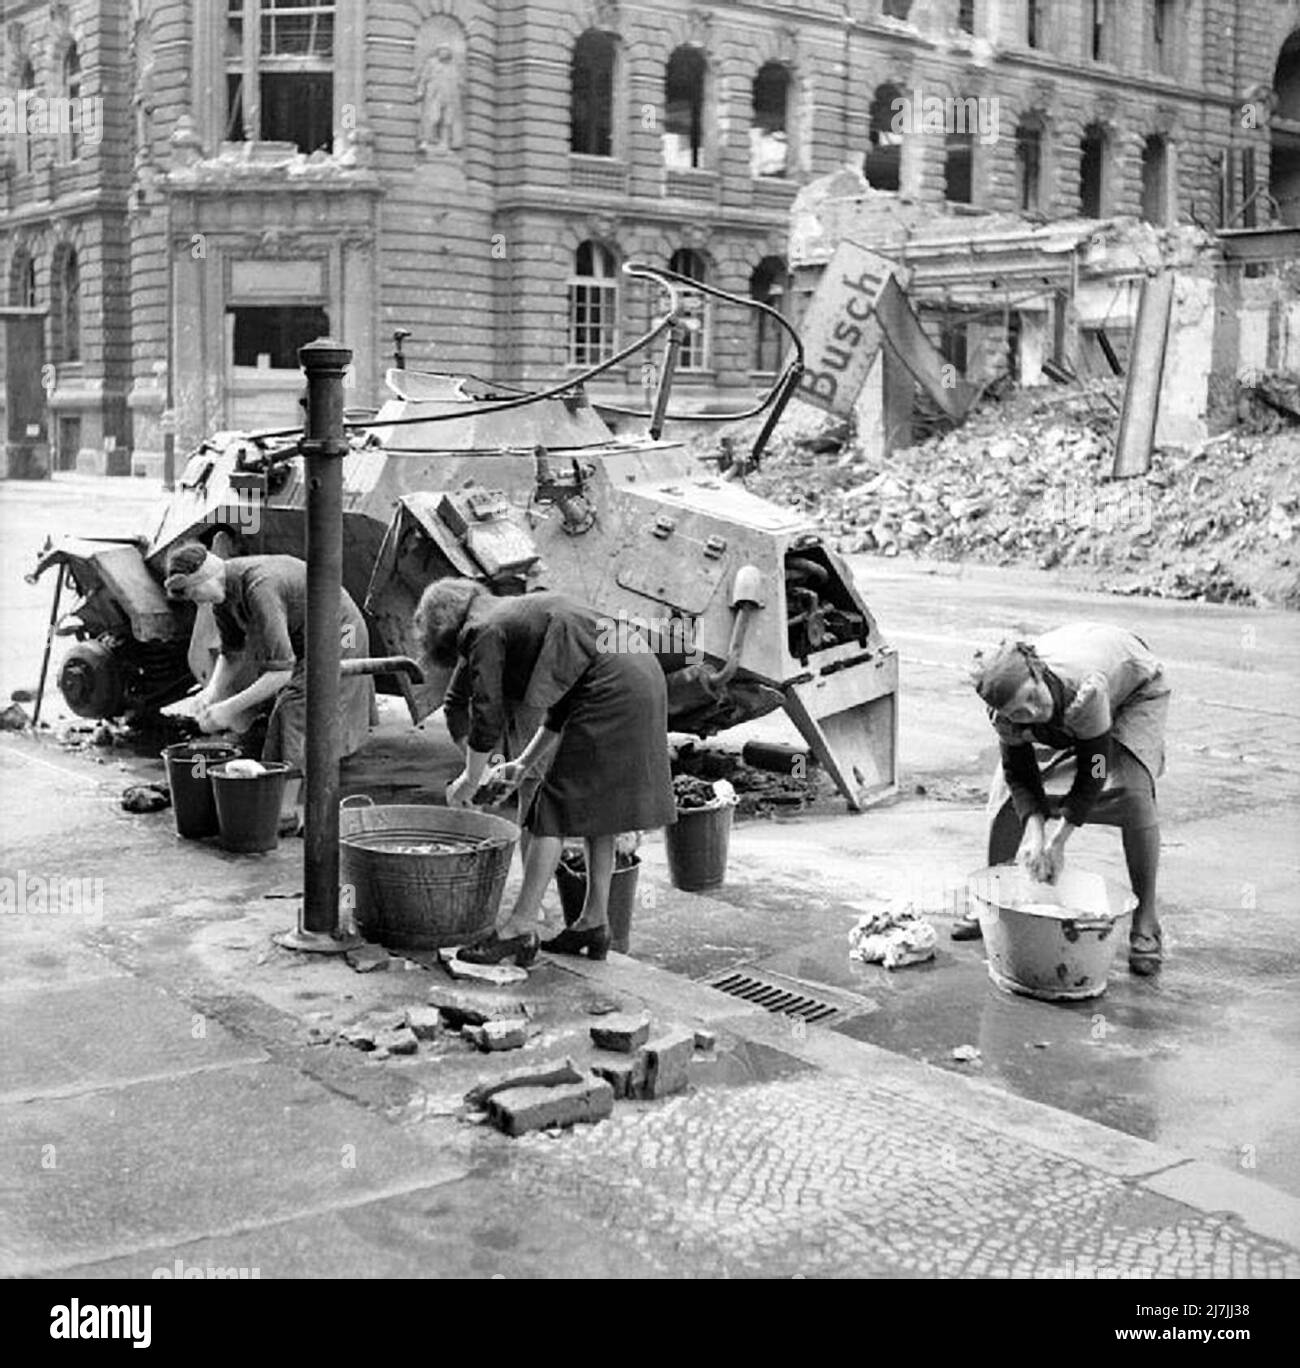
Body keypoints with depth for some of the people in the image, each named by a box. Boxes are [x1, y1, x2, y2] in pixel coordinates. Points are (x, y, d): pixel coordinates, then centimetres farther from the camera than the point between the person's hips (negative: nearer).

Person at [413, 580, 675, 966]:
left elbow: (488, 717, -2)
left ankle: (521, 927, -3)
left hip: (611, 689, -9)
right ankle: (595, 922, 20)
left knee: (557, 806, -5)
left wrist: (470, 779, 12)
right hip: (641, 677, 9)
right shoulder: (523, 612, 28)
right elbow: (562, 703, 30)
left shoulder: (484, 631, 0)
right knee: (597, 804, 15)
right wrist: (525, 764, 33)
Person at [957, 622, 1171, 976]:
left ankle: (1145, 926, -13)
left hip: (1136, 688, -4)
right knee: (1007, 786, -6)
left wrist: (1058, 841, -31)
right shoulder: (1006, 712, -31)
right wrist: (1034, 829, -33)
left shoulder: (1086, 690, -46)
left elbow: (1093, 774, -34)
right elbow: (1019, 774, -17)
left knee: (1134, 791, -25)